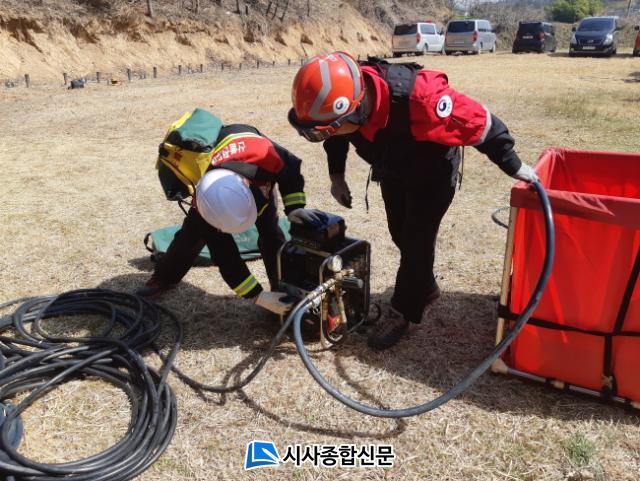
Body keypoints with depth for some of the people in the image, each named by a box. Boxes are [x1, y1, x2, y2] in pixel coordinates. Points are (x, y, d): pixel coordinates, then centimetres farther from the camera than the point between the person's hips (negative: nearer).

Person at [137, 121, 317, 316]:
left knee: (270, 232, -15)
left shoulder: (262, 153, -48)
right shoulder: (204, 203, -41)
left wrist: (294, 207, -34)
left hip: (259, 176, 1)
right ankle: (163, 278, 21)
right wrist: (258, 296, -39)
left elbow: (290, 168, -23)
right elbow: (225, 257, -35)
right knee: (193, 231, -3)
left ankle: (282, 290, 0)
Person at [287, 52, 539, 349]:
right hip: (392, 170, 6)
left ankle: (400, 314, 12)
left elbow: (481, 124, -30)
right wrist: (336, 175, 0)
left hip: (432, 171, -5)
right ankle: (425, 288, 39)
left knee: (417, 240, -4)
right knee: (401, 235, 15)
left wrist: (514, 167, -19)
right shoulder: (344, 96, -28)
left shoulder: (418, 98, -44)